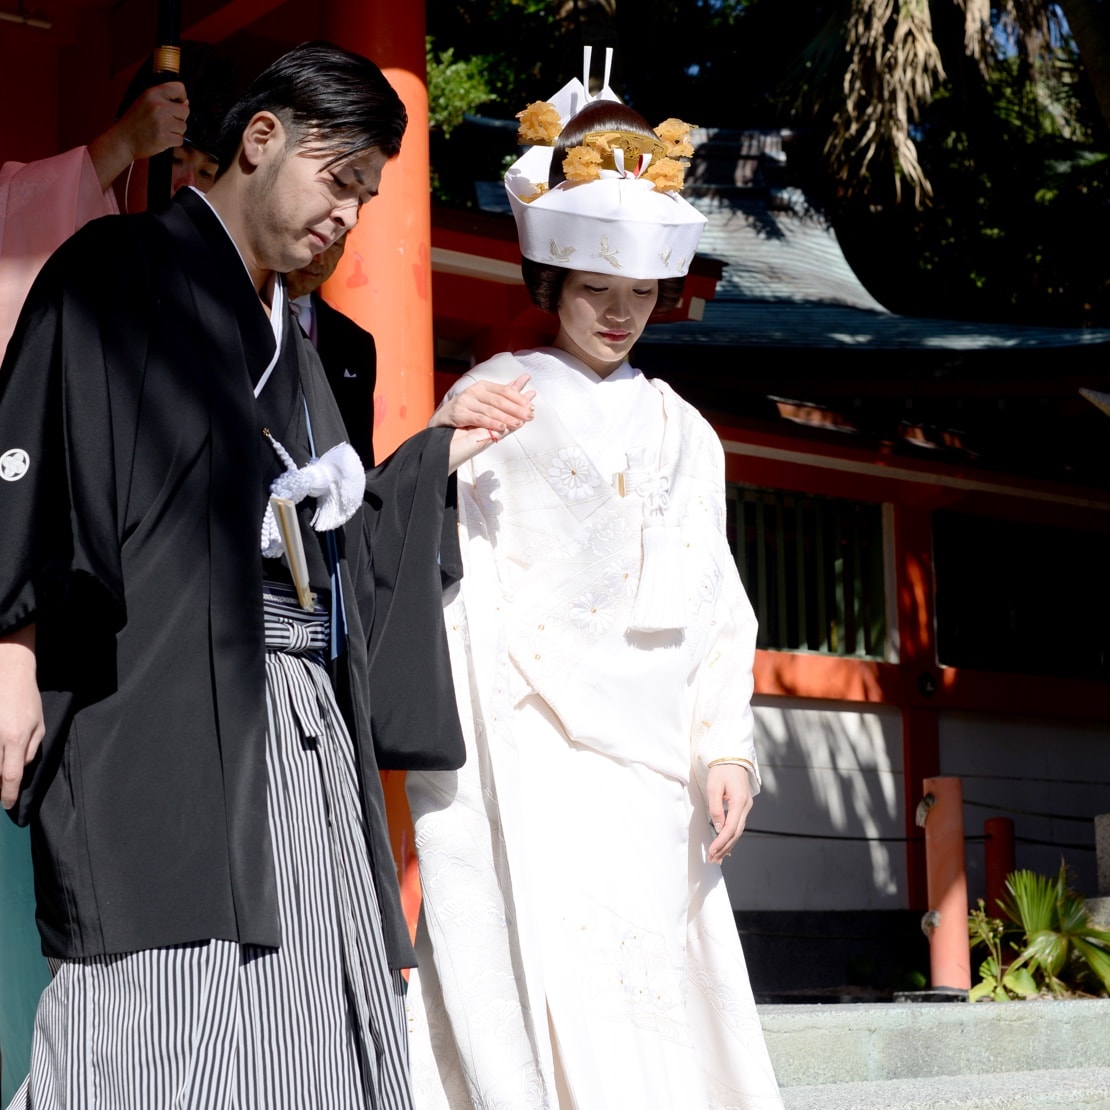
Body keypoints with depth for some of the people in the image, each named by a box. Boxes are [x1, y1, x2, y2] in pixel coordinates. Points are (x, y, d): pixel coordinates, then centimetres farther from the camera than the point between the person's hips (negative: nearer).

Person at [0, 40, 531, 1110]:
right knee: (167, 1019, -13)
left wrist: (443, 452, 24)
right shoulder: (120, 270, 2)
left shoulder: (283, 331, 24)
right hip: (164, 704, -7)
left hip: (303, 726, 8)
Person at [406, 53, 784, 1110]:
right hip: (531, 745, -4)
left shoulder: (680, 429, 18)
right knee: (551, 984, -12)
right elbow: (460, 577, -2)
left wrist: (725, 746, 3)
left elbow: (714, 603, 15)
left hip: (652, 756, 4)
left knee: (662, 989, 0)